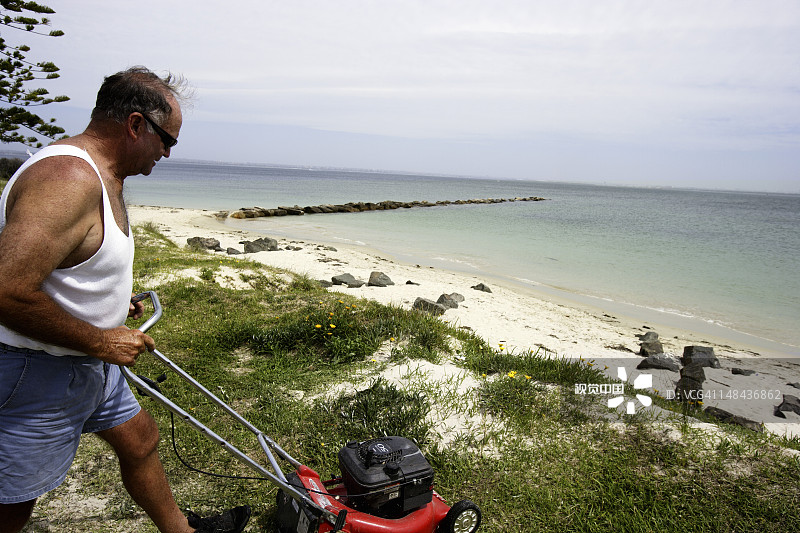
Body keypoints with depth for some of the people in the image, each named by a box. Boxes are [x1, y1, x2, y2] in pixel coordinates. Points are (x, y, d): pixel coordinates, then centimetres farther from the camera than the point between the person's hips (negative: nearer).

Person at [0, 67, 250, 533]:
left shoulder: (104, 175, 6)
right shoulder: (68, 178, -28)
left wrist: (112, 300, 12)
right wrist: (99, 341, -24)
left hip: (91, 362, 10)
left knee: (140, 439, 21)